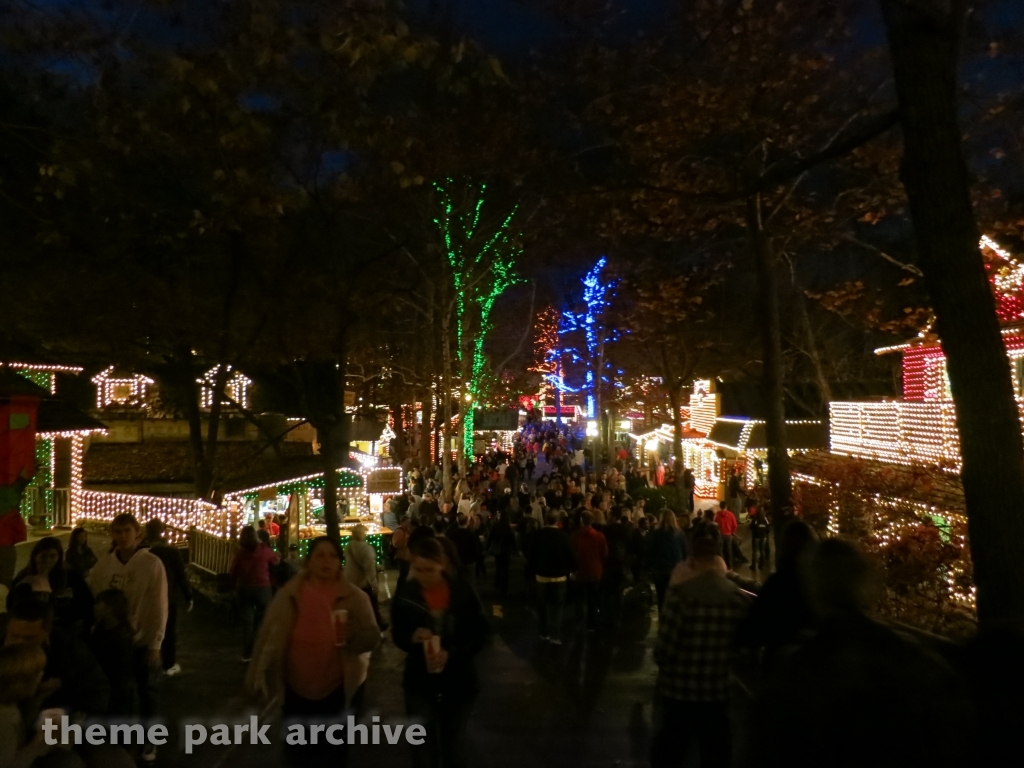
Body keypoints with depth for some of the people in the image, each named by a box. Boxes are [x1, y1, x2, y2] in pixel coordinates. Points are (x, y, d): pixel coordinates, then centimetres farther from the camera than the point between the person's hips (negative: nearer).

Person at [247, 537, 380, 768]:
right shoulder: (289, 594, -5)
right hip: (296, 690, 1)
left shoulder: (355, 597, -9)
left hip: (339, 691, -1)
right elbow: (270, 636, -4)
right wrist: (259, 676, -8)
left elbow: (372, 637, -10)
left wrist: (352, 636, -31)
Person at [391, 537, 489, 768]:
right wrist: (412, 638, -23)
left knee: (455, 744, 19)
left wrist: (451, 653, -24)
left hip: (458, 680, 0)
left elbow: (480, 634, -8)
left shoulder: (463, 592, -14)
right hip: (420, 681, 0)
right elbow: (397, 635, 0)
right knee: (423, 747, 5)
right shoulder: (405, 594, -10)